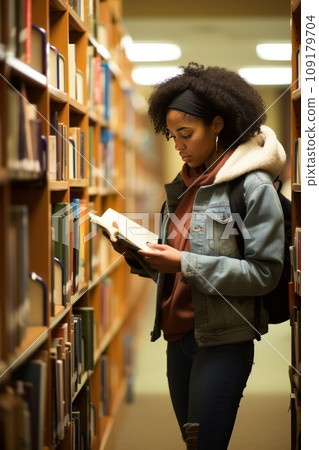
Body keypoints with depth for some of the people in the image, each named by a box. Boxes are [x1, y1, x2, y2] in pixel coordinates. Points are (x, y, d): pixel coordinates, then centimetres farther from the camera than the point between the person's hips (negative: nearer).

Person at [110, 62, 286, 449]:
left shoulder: (253, 185, -11)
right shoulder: (183, 184, 12)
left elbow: (264, 272, -17)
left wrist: (184, 264, -21)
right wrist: (139, 255, -4)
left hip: (222, 341, -7)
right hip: (178, 334, 7)